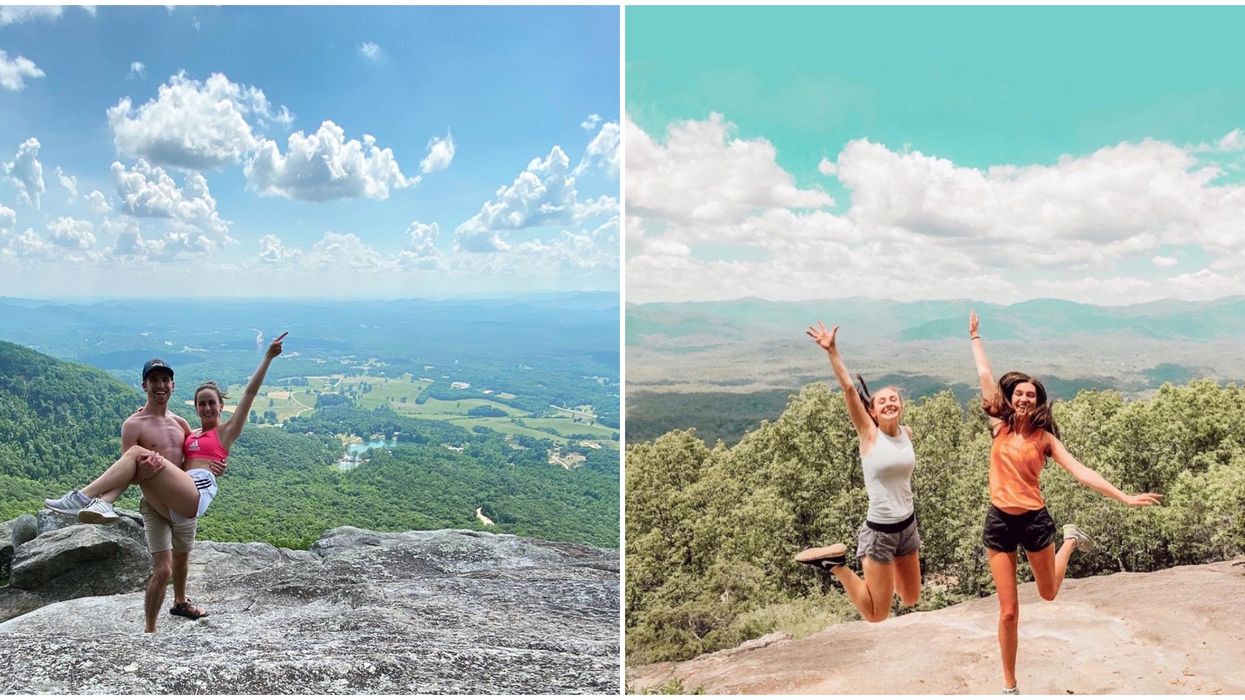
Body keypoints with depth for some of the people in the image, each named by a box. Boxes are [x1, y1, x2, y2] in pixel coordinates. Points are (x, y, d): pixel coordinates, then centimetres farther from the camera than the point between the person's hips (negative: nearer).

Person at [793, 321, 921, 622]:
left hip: (907, 526, 6)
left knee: (910, 598, 19)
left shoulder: (907, 433, 2)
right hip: (879, 530, -6)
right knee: (876, 614, 0)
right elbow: (848, 387, -24)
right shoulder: (869, 434, -13)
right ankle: (835, 562, 13)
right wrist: (832, 351, -29)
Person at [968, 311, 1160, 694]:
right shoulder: (999, 427, -2)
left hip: (1035, 519, 0)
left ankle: (1070, 541, 53)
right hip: (1000, 522, 0)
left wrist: (1125, 497, -16)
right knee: (1008, 612, 3)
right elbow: (984, 375, 1)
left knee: (1048, 593, 24)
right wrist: (975, 337, 8)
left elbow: (1080, 471, -8)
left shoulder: (1044, 437, -2)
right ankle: (1009, 686, 21)